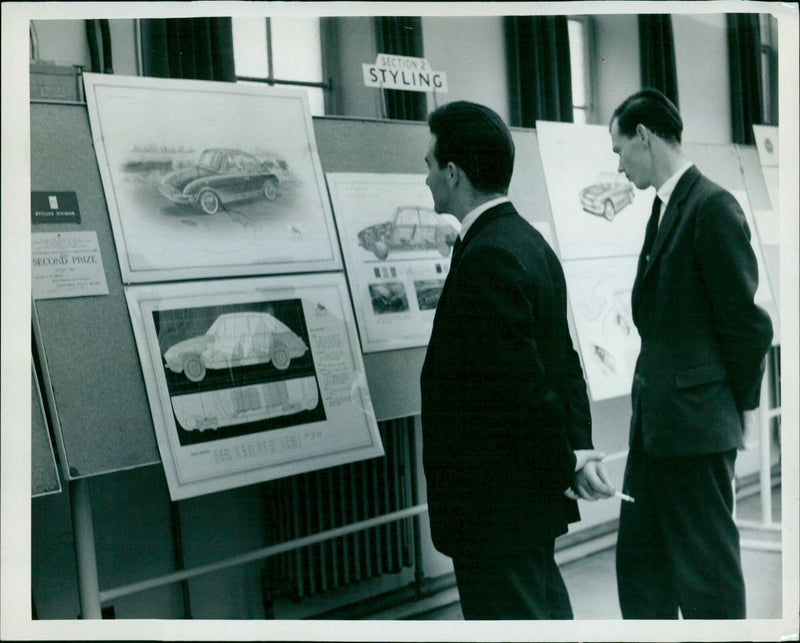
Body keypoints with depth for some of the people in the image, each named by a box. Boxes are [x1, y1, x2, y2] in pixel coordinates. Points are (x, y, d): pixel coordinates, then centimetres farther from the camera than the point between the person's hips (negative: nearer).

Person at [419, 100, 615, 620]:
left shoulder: (486, 260, -23)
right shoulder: (528, 241, 9)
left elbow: (525, 384, -23)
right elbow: (564, 359, 9)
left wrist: (566, 468, -12)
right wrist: (580, 449, 3)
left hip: (494, 508, -10)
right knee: (546, 609, 21)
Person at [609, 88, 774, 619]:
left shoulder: (713, 207, -14)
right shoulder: (664, 208, 14)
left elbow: (747, 320, -14)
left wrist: (742, 404, -5)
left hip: (696, 422, -9)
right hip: (655, 420, 9)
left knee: (706, 570, 2)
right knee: (640, 560, 16)